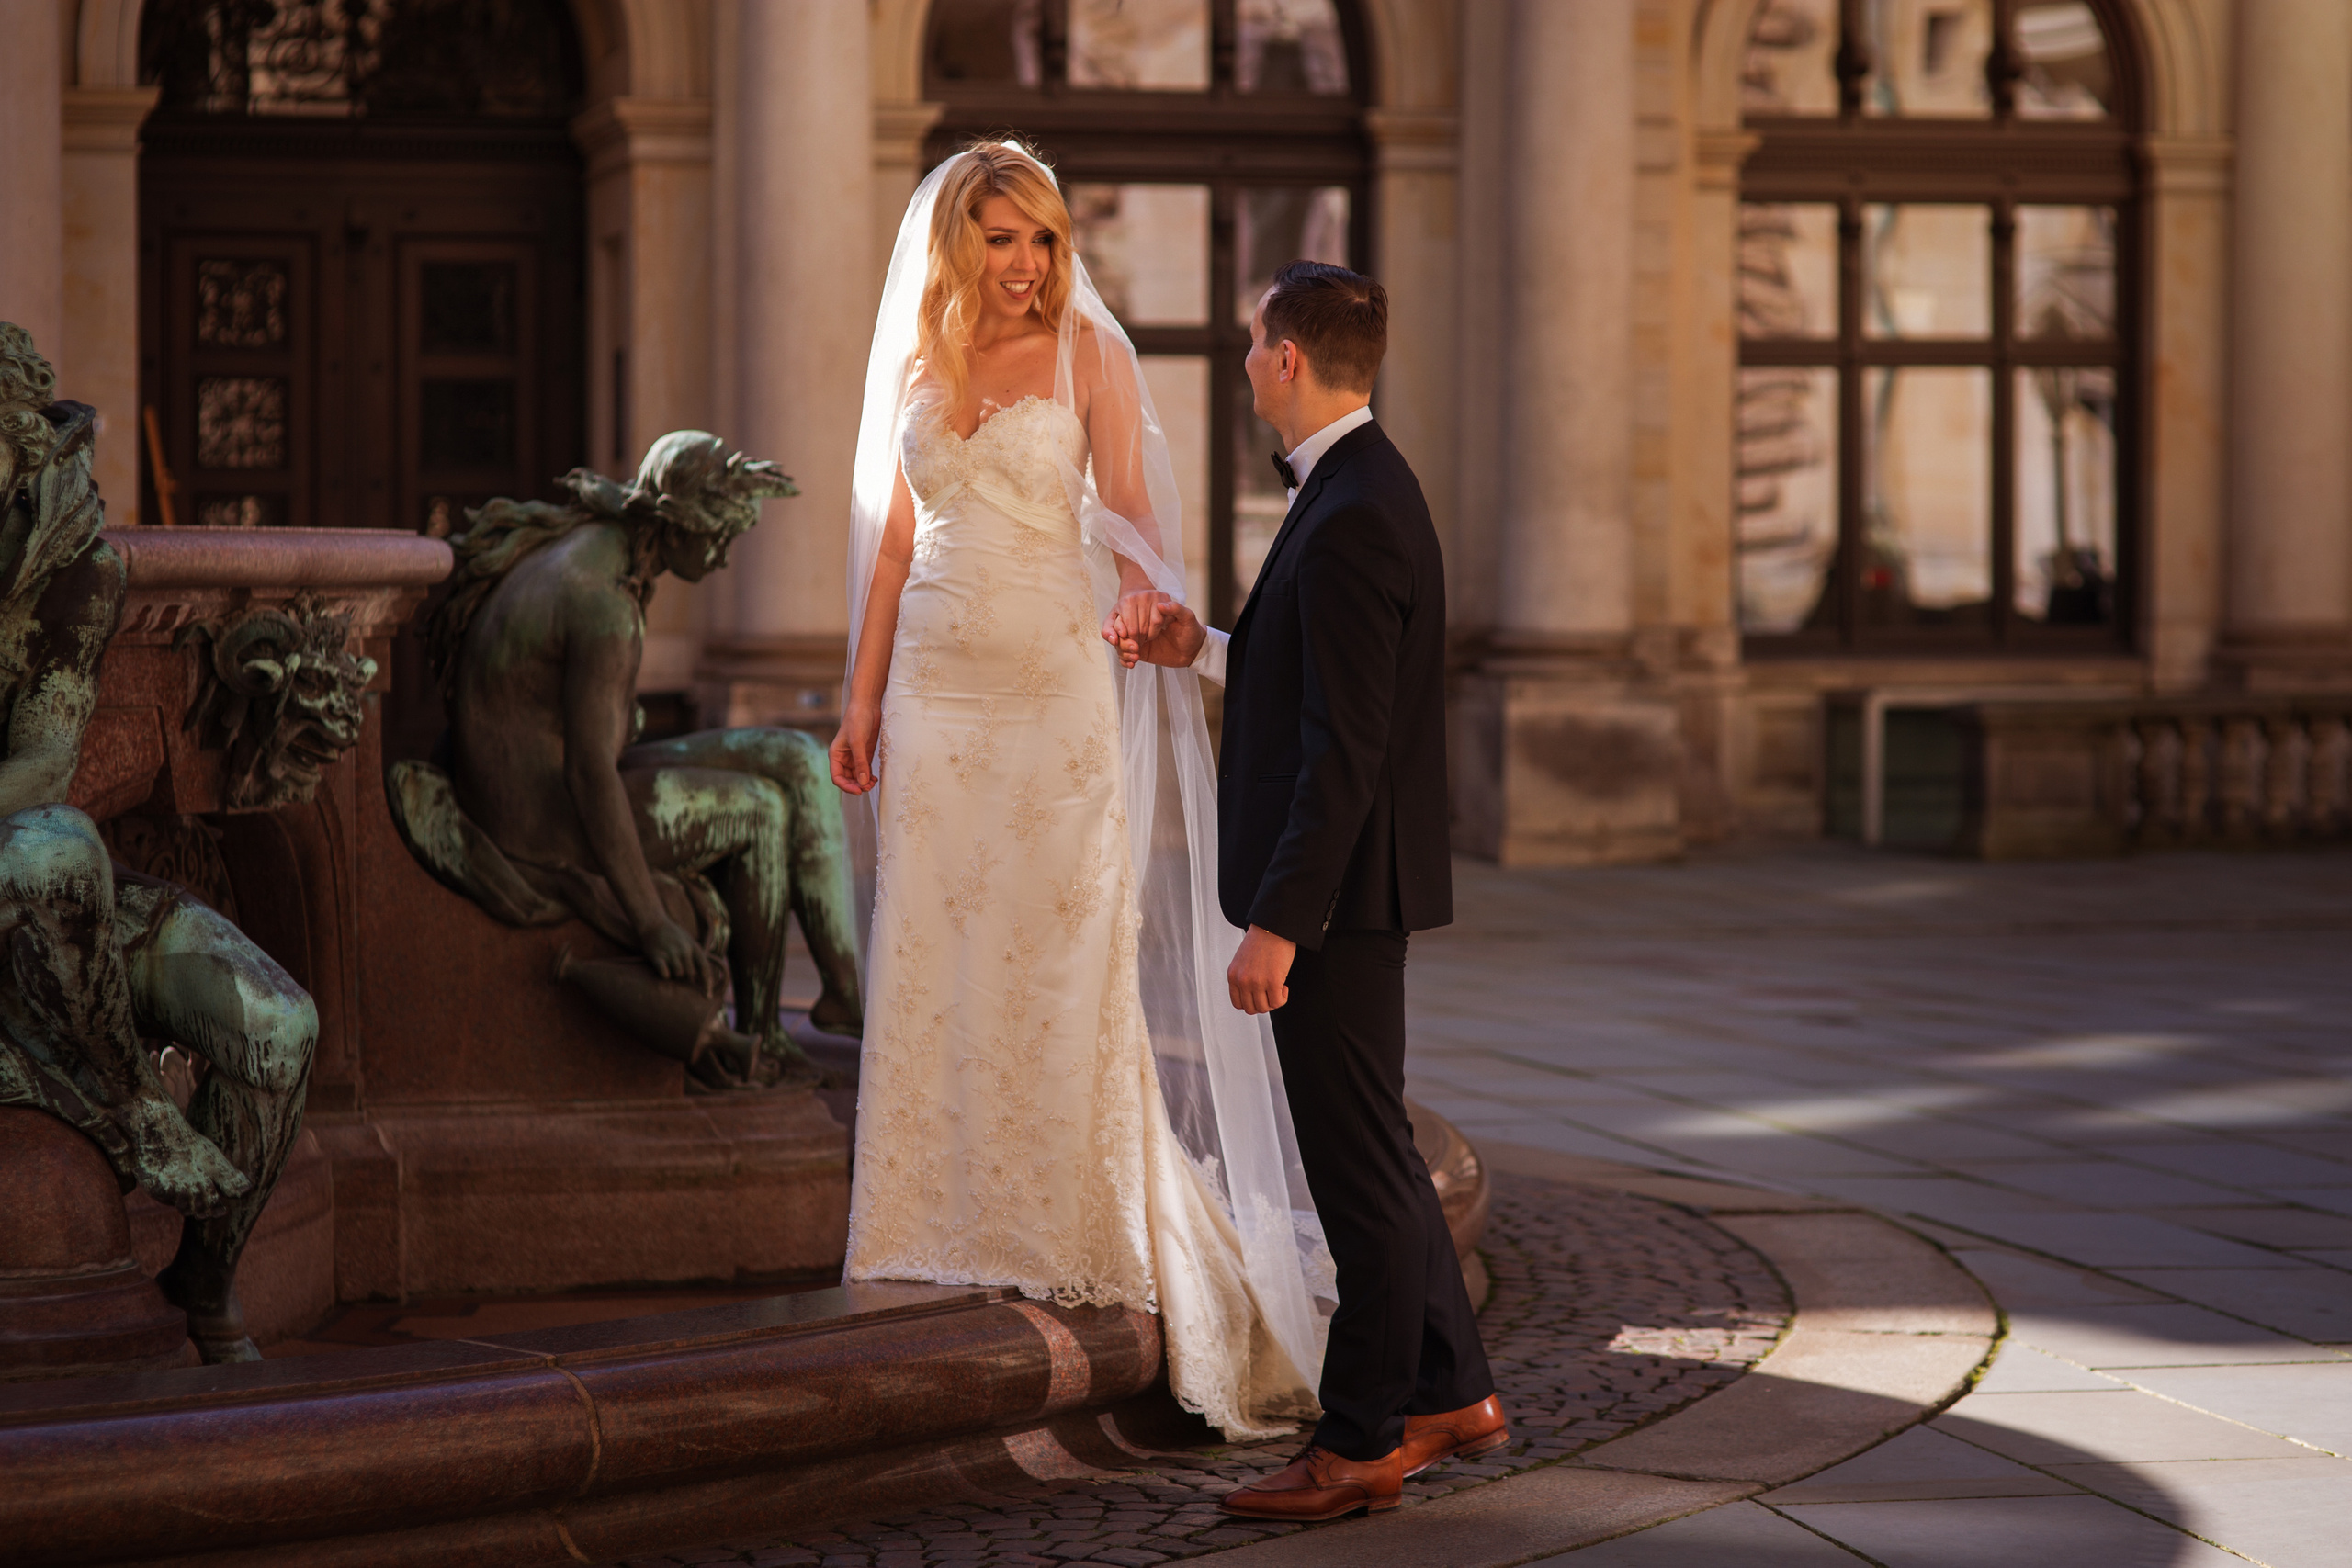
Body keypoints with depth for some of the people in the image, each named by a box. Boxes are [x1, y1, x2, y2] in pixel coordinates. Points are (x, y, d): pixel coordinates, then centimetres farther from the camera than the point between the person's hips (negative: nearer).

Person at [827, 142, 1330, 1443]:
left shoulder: (1087, 349, -2)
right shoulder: (918, 361, 10)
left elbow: (1129, 515, -8)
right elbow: (895, 538, 15)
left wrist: (1152, 605, -30)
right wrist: (863, 696, 12)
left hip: (1056, 685, -4)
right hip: (938, 687, 4)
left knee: (1064, 956, -3)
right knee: (936, 955, 3)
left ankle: (1080, 1231, 6)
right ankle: (953, 1227, 11)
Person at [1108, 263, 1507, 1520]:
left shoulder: (1351, 520, -21)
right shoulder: (1360, 489, 11)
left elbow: (1344, 746, -24)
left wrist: (1277, 923, -23)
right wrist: (1202, 650, 11)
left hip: (1339, 890, -10)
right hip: (1348, 888, 10)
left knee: (1359, 1163, -1)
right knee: (1370, 1151, 19)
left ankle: (1363, 1441, 7)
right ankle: (1451, 1393, 27)